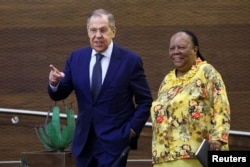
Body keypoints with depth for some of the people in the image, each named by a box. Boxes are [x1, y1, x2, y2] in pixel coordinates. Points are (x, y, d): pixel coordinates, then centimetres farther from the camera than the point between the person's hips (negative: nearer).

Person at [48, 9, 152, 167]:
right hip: (84, 141, 4)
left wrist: (132, 130, -8)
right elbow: (59, 94, 6)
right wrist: (54, 83, -16)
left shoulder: (130, 60, -6)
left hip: (114, 142, -4)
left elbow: (145, 101, 0)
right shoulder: (76, 58, 5)